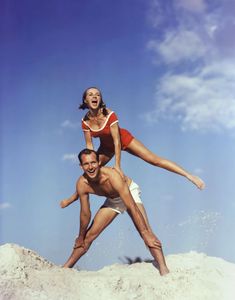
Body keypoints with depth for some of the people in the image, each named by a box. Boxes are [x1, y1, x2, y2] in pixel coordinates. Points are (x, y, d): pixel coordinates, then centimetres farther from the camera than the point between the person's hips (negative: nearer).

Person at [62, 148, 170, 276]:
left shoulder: (112, 175, -40)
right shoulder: (82, 184, -25)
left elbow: (131, 207, -40)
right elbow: (85, 214, -10)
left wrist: (145, 233, -39)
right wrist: (81, 237, 1)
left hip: (129, 192, -4)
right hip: (112, 200, 4)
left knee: (146, 232, -24)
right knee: (90, 235, 4)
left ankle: (164, 269, -23)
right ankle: (66, 267, 18)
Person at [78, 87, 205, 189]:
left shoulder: (109, 115, -31)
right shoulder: (85, 121, -19)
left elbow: (117, 141, -31)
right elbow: (89, 145, -9)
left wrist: (117, 166, -31)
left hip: (123, 139, -4)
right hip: (107, 146, 5)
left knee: (154, 160, -12)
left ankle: (190, 176, -11)